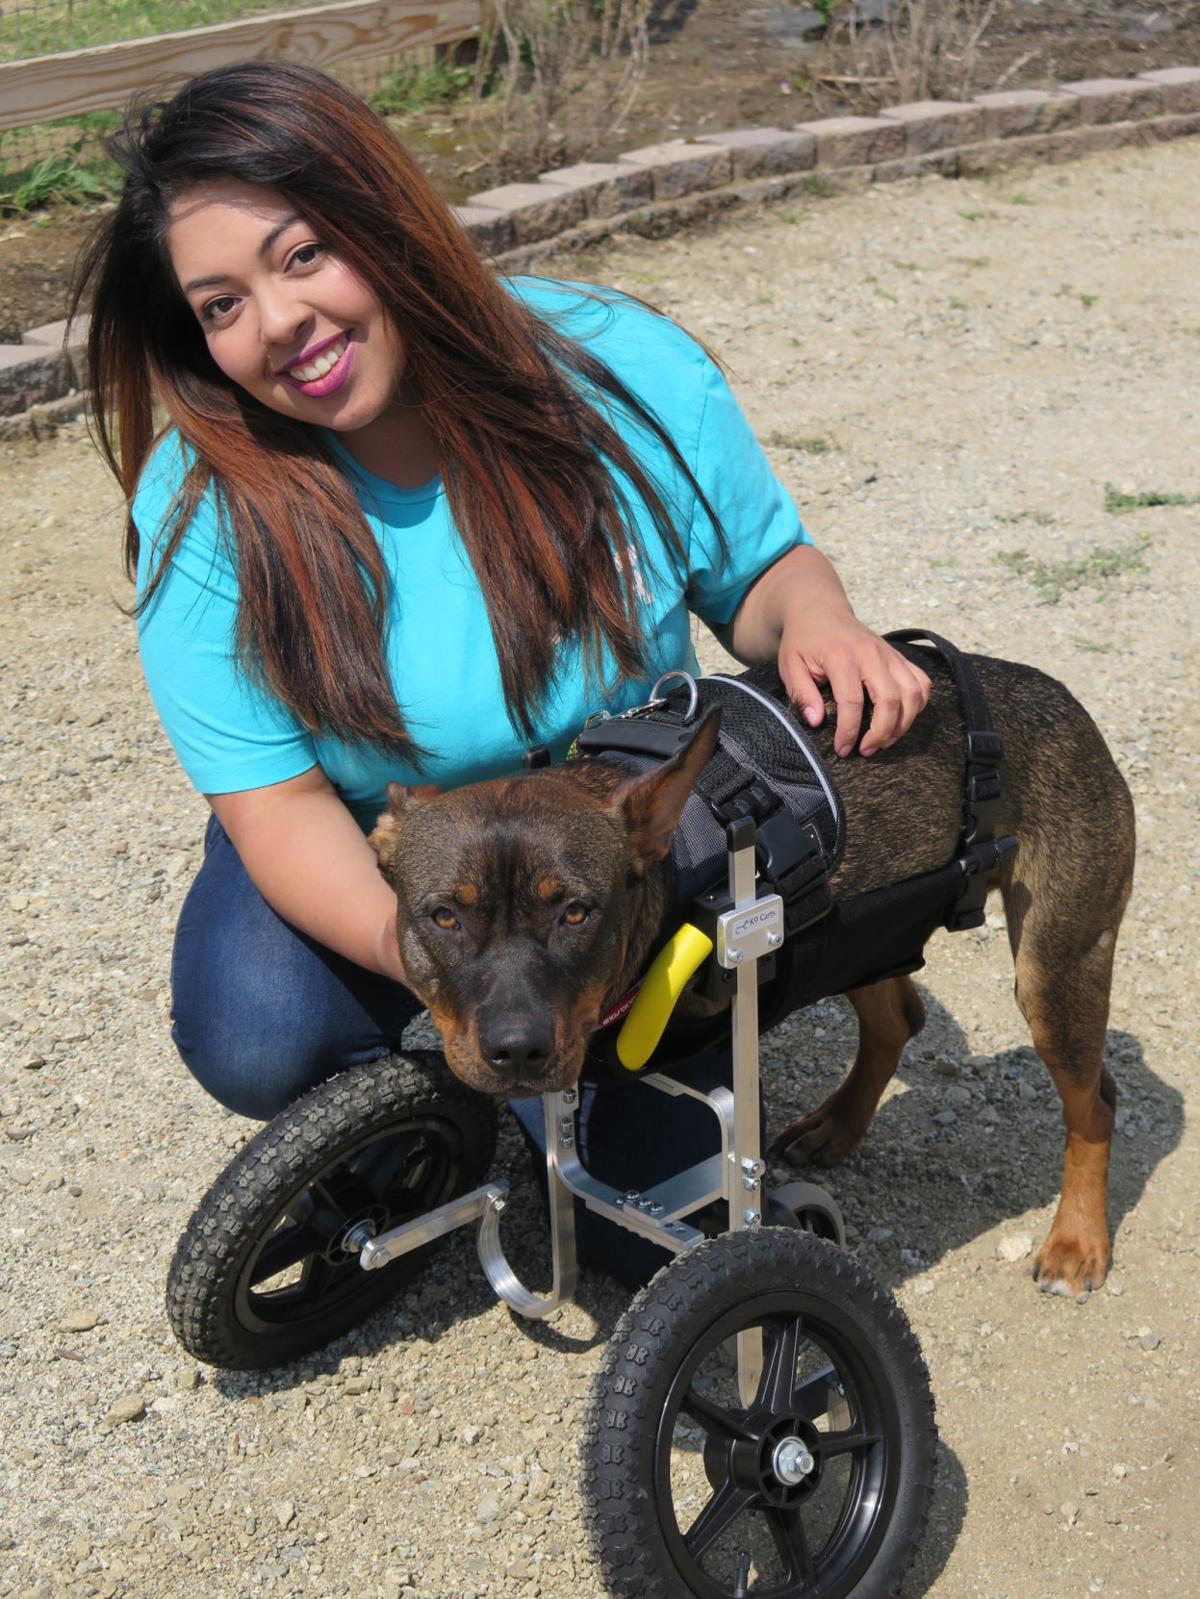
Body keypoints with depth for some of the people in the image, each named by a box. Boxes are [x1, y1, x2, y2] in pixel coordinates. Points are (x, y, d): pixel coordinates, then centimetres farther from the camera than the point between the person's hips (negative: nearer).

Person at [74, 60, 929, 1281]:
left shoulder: (627, 372, -19)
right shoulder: (203, 514, -21)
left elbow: (759, 568, -4)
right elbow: (275, 802, -21)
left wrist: (816, 621, -29)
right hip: (375, 861, 0)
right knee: (256, 1043, -31)